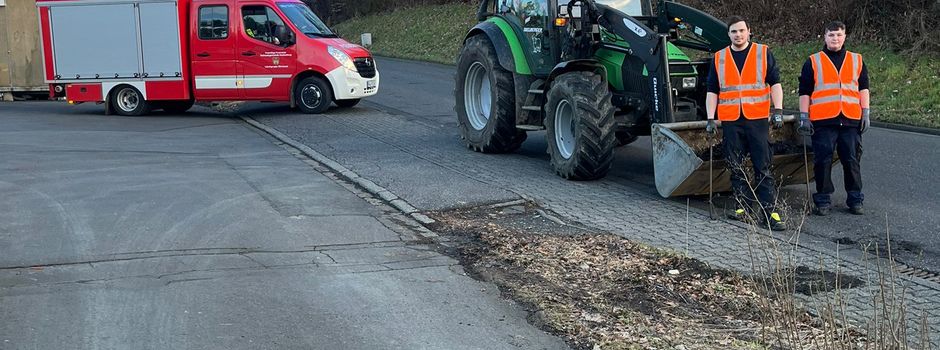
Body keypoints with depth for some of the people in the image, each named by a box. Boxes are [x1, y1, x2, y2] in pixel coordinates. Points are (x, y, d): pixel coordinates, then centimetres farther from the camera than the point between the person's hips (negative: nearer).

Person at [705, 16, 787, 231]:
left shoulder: (763, 54, 6)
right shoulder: (719, 58, 11)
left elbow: (775, 84, 4)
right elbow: (712, 91, 12)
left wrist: (778, 110, -7)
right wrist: (711, 119, 4)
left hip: (758, 119, -2)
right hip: (730, 122, 2)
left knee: (763, 168, -5)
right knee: (736, 167, 5)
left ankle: (768, 212, -6)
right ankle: (743, 206, 15)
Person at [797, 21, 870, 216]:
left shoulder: (856, 61, 14)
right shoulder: (813, 62, 8)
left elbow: (863, 88, 14)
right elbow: (804, 92, 7)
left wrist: (866, 114, 6)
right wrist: (804, 117, 0)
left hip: (851, 120, 2)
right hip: (823, 121, -1)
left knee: (852, 160, 4)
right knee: (822, 161, -1)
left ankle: (855, 200, 13)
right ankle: (823, 201, 8)